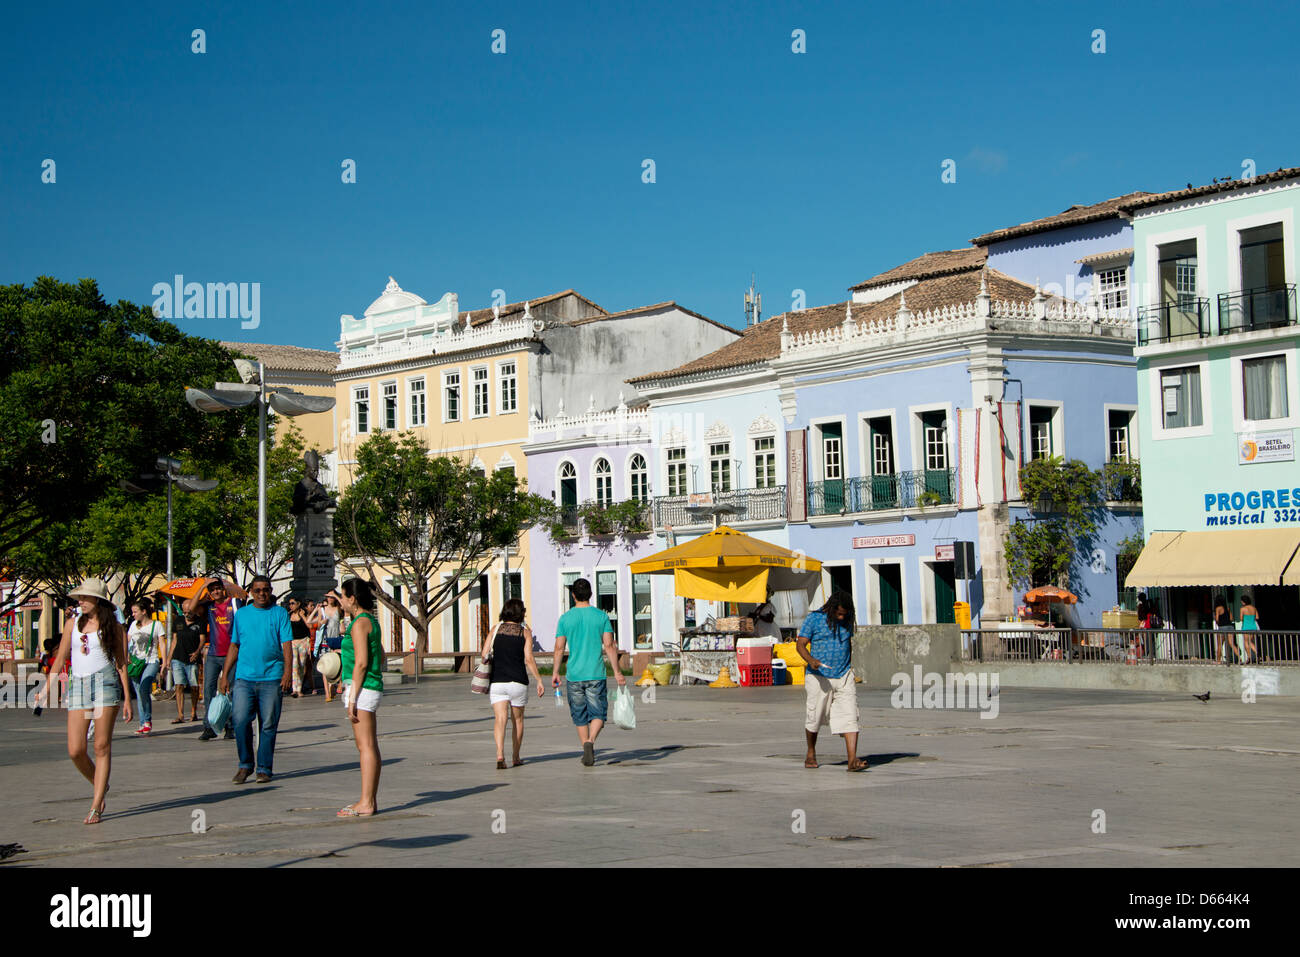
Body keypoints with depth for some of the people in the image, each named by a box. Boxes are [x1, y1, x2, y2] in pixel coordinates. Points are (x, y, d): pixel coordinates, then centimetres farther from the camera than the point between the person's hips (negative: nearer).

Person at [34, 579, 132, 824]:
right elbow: (60, 658, 16)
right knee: (75, 750, -5)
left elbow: (121, 663, 5)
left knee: (102, 746, -6)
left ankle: (96, 808, -3)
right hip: (78, 685, 3)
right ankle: (100, 787, 22)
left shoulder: (114, 627, 5)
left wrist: (126, 698, 0)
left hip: (105, 682, -3)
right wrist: (46, 689, 9)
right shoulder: (73, 624, 14)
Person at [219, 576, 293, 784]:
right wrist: (224, 675, 13)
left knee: (268, 725, 1)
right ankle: (245, 765, 8)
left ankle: (264, 769, 11)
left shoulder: (280, 613, 6)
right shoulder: (241, 614, 13)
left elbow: (287, 644, 0)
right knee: (240, 721, -8)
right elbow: (234, 646, 17)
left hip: (272, 679, -2)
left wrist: (288, 671, -13)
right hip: (244, 677, 2)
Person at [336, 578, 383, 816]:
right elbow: (380, 658, 21)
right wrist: (345, 653, 26)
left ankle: (366, 804, -8)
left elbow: (361, 663, -18)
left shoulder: (360, 623, -13)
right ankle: (370, 801, 16)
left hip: (362, 688, -10)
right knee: (370, 747, 11)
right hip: (373, 687, 10)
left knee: (366, 747, -9)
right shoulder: (371, 621, 15)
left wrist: (352, 698, -18)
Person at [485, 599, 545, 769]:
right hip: (518, 681, -1)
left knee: (500, 718, -7)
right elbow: (529, 659, -7)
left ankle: (500, 754, -28)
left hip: (496, 681, 1)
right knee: (517, 719, 15)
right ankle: (516, 758, 23)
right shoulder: (525, 631, 2)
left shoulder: (496, 629, 7)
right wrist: (539, 681, -2)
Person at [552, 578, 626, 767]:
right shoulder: (601, 616, -1)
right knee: (598, 713, 4)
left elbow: (559, 648, -1)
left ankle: (586, 751, 14)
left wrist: (555, 673, 9)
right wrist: (617, 672, 1)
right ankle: (590, 741, -21)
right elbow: (609, 646, -4)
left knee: (580, 716, 12)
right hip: (596, 674, -1)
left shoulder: (565, 618, 0)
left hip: (574, 674, 1)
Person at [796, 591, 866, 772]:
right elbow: (800, 644, -11)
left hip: (844, 678, 3)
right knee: (814, 718, 7)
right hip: (819, 677, -3)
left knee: (850, 717, -11)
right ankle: (811, 754, 31)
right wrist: (810, 660, -30)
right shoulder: (814, 619, -6)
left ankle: (852, 760, -17)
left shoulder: (847, 621, 9)